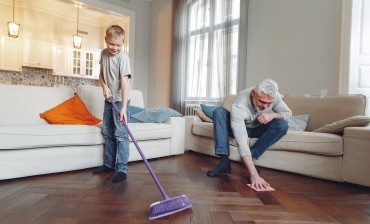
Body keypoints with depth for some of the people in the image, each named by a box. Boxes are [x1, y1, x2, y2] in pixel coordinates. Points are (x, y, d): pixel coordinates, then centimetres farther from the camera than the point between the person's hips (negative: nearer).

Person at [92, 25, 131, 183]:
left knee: (120, 134, -8)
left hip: (120, 100, -7)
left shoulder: (123, 58, -17)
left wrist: (123, 107, -32)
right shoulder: (104, 53, 5)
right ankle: (109, 163, 26)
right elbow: (101, 75, 14)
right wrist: (104, 87, -8)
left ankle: (122, 168, -2)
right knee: (108, 133, 13)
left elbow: (125, 83, -25)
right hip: (108, 99, 7)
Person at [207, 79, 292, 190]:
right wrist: (254, 175, -49)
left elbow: (288, 113, -6)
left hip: (258, 130, 3)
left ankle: (251, 157, -20)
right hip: (240, 128, -3)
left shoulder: (275, 96, -24)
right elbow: (241, 142, -44)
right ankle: (224, 161, -32)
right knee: (219, 112, -30)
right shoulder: (239, 105, -38)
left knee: (282, 124, -26)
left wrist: (272, 115, -31)